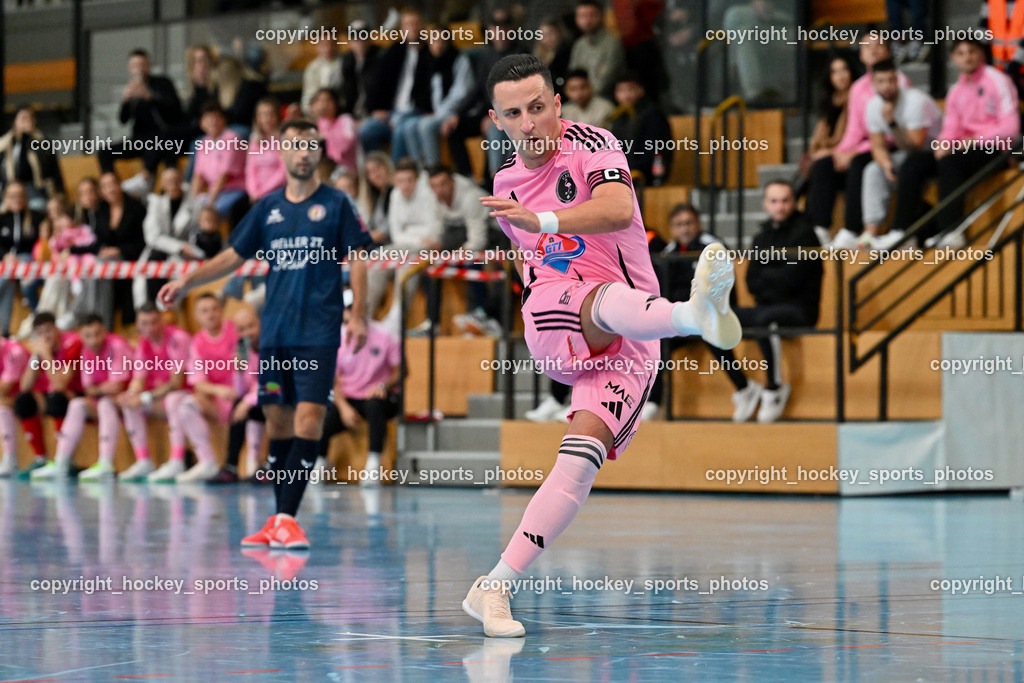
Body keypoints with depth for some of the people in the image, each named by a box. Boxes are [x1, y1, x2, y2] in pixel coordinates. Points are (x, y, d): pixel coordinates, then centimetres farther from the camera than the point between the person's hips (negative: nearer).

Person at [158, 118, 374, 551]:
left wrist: (358, 314, -10)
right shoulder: (268, 207, 12)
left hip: (318, 334, -4)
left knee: (309, 418, -14)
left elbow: (356, 260, 1)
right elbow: (233, 256, 15)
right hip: (274, 332, 4)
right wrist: (187, 281, 4)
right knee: (277, 421, 5)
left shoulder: (336, 204, 2)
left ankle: (287, 518, -16)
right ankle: (279, 523, 12)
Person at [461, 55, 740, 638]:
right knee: (611, 300, -36)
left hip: (629, 345, -2)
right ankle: (696, 313, -73)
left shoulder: (591, 144, -5)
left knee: (582, 457, -21)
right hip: (555, 315, 2)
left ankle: (494, 587, -18)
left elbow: (618, 210, -26)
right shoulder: (508, 184, 16)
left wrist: (542, 220, -38)